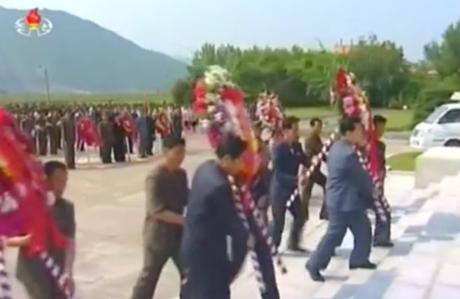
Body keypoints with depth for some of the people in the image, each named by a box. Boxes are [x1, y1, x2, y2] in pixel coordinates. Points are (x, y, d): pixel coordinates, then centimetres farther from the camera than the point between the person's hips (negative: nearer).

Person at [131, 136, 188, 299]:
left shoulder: (181, 174, 2)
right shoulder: (155, 177, -20)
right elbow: (156, 210, -26)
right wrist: (185, 220, -29)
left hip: (178, 233, 7)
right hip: (158, 235, -7)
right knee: (149, 277, 6)